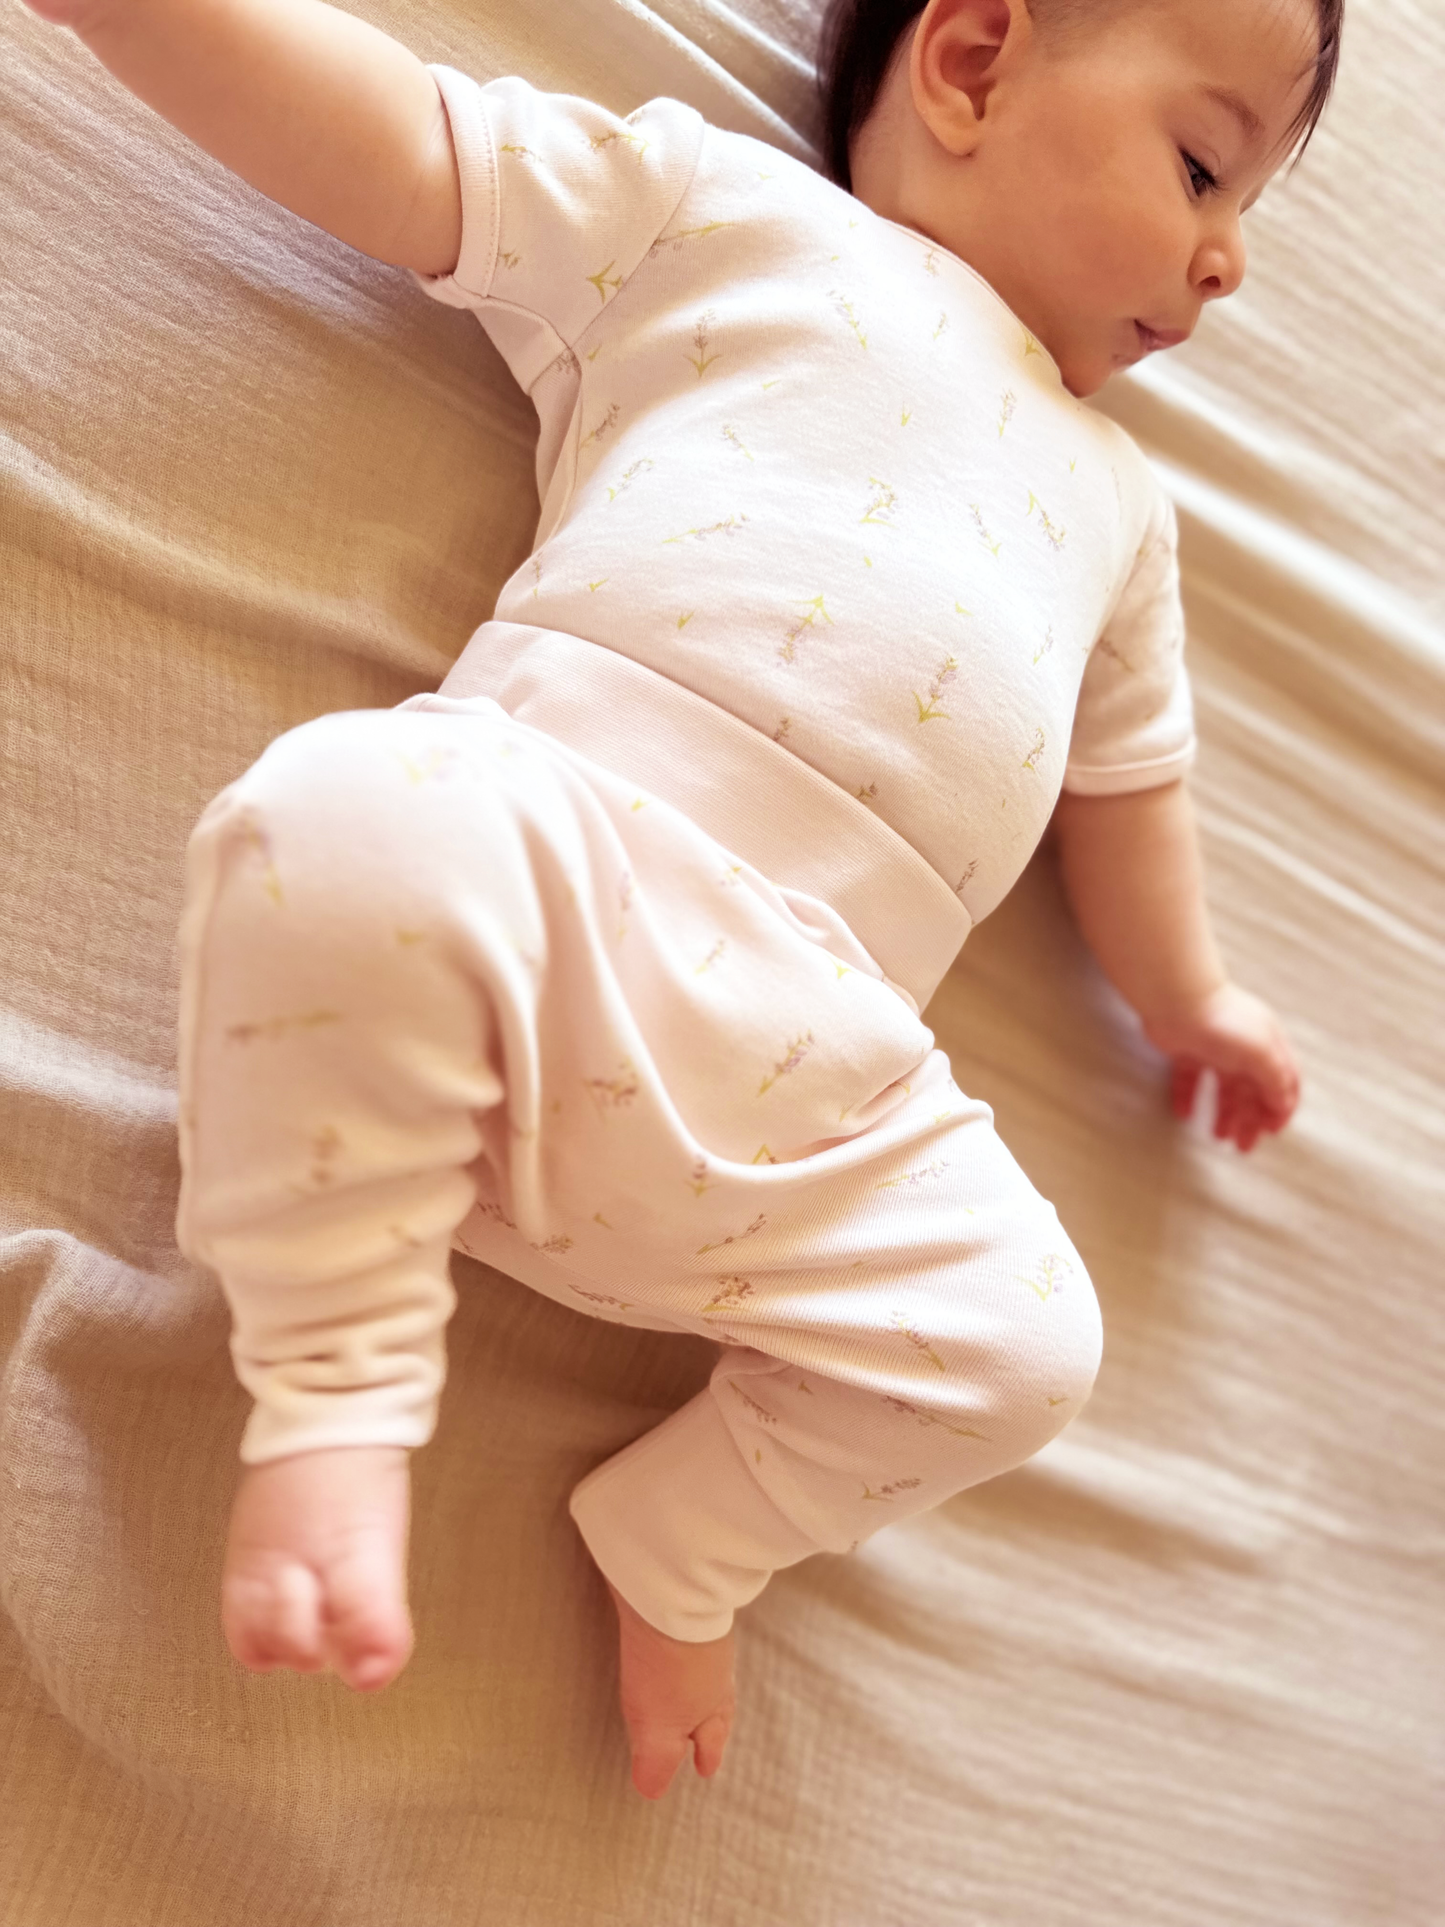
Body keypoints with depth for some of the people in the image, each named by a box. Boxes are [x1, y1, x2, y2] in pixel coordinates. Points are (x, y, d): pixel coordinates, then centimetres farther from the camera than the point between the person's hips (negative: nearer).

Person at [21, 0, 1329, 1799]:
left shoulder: (1114, 496, 31)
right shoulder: (712, 201, 14)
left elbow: (1123, 770, 39)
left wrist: (1186, 1000, 38)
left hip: (809, 1084, 5)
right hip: (548, 868, -5)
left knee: (1023, 1347, -10)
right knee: (346, 815, -35)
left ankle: (677, 1541, 15)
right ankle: (334, 1392, -15)